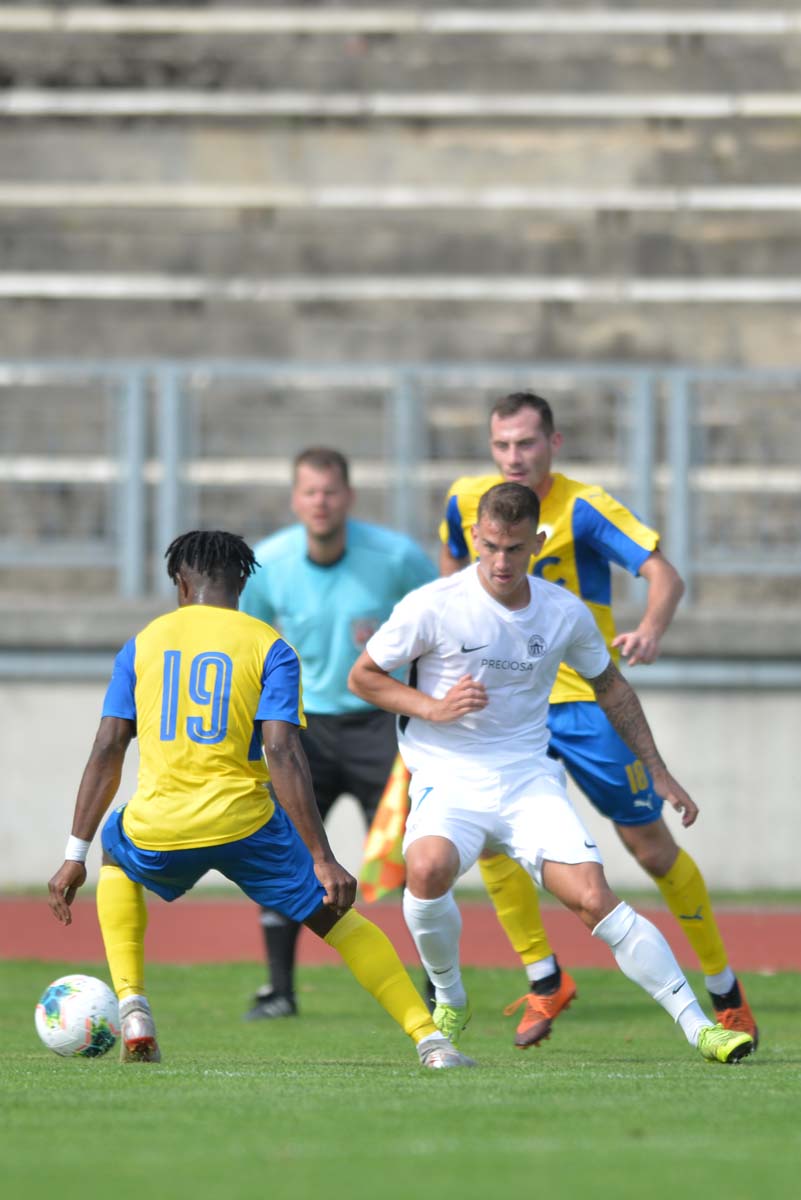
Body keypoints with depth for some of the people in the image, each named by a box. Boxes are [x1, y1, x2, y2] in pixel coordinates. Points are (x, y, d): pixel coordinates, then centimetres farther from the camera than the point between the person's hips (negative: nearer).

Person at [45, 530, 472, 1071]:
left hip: (158, 832, 2)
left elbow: (107, 751, 6)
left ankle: (132, 1010, 19)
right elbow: (282, 753, -10)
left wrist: (75, 855, 9)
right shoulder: (271, 649, 1)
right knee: (339, 920, 13)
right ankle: (429, 1040, -1)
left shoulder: (142, 644, 9)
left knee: (117, 856, 36)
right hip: (243, 823, -2)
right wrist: (323, 860, -12)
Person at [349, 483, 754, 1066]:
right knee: (429, 867, -33)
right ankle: (450, 999, -6)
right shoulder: (432, 606, -9)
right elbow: (363, 675, 2)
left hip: (531, 778, 2)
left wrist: (658, 773, 18)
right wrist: (433, 707, -14)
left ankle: (698, 1026, -12)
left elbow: (610, 686, 19)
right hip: (449, 778, -2)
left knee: (594, 898, -17)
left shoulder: (566, 614, 1)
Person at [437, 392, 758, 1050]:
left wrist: (650, 630, -47)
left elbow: (665, 574, -27)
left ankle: (726, 990, 15)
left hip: (587, 701, -4)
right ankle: (545, 980, 6)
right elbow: (453, 561, 21)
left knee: (651, 847, 0)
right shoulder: (467, 501, -2)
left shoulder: (583, 507, -16)